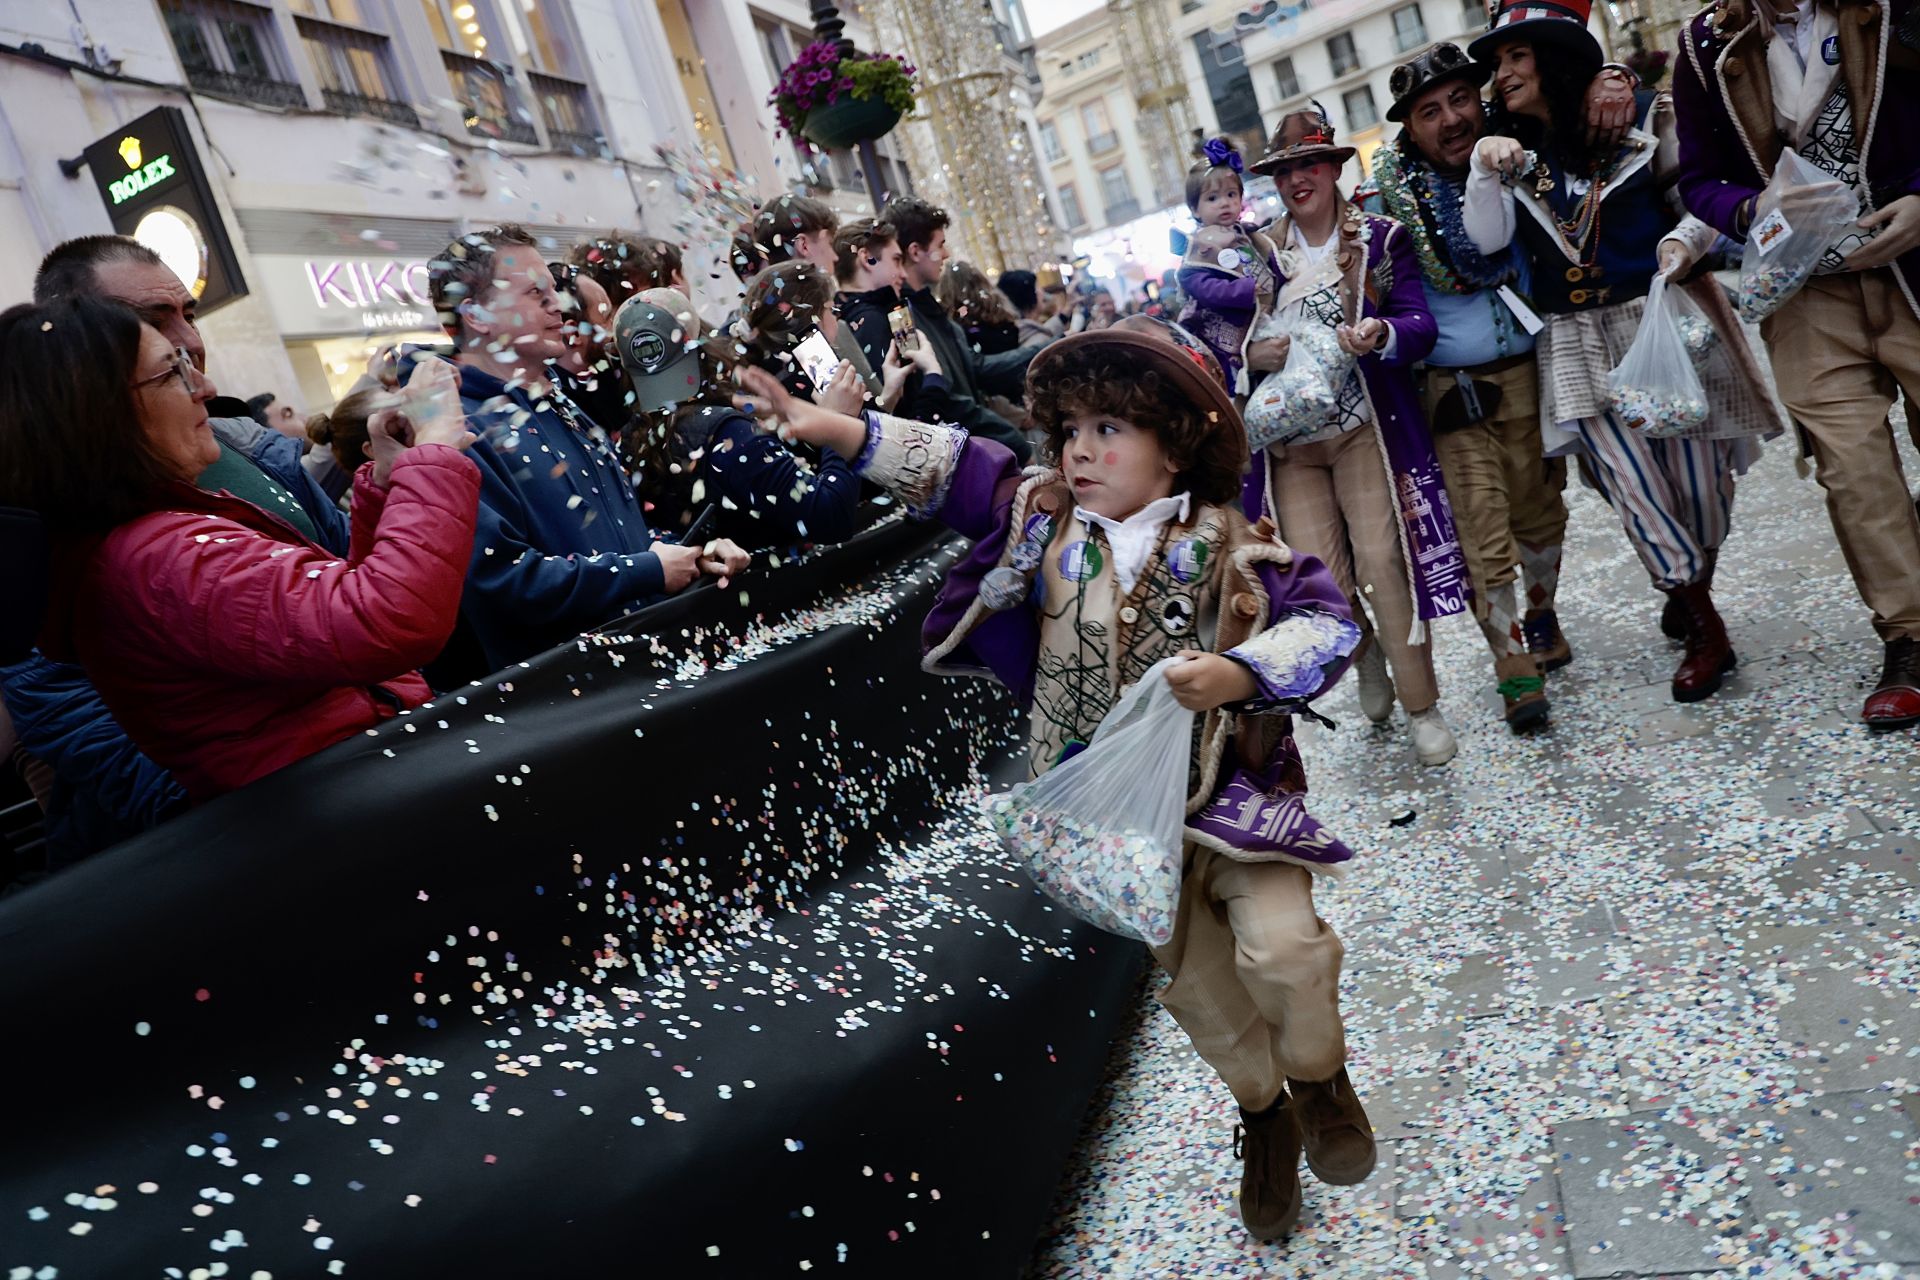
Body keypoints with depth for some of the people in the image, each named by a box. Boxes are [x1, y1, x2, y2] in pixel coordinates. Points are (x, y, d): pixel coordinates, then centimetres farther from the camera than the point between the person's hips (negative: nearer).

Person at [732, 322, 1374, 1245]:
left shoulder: (1230, 547, -13)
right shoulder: (1042, 513, -4)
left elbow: (1326, 624, -16)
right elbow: (951, 469, -6)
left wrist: (1237, 676, -32)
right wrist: (830, 428, -14)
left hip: (1227, 784, -3)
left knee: (1281, 945, -21)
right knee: (1191, 974, 14)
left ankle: (1319, 1075, 15)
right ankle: (1260, 1111, 43)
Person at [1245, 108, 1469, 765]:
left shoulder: (1382, 238, 3)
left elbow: (1420, 326, -6)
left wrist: (1382, 333, -28)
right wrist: (1252, 353, -15)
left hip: (1365, 428, -1)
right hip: (1289, 438, 2)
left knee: (1382, 561, -12)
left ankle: (1421, 705, 6)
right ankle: (1366, 652, 29)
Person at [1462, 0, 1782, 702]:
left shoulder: (1642, 117, 2)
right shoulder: (1513, 152, 7)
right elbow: (1488, 238, -6)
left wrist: (1685, 238, -14)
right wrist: (1484, 165, -19)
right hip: (1581, 346, 1)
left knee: (1698, 478, 3)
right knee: (1635, 490, -5)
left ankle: (1691, 588, 31)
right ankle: (1707, 632, 9)